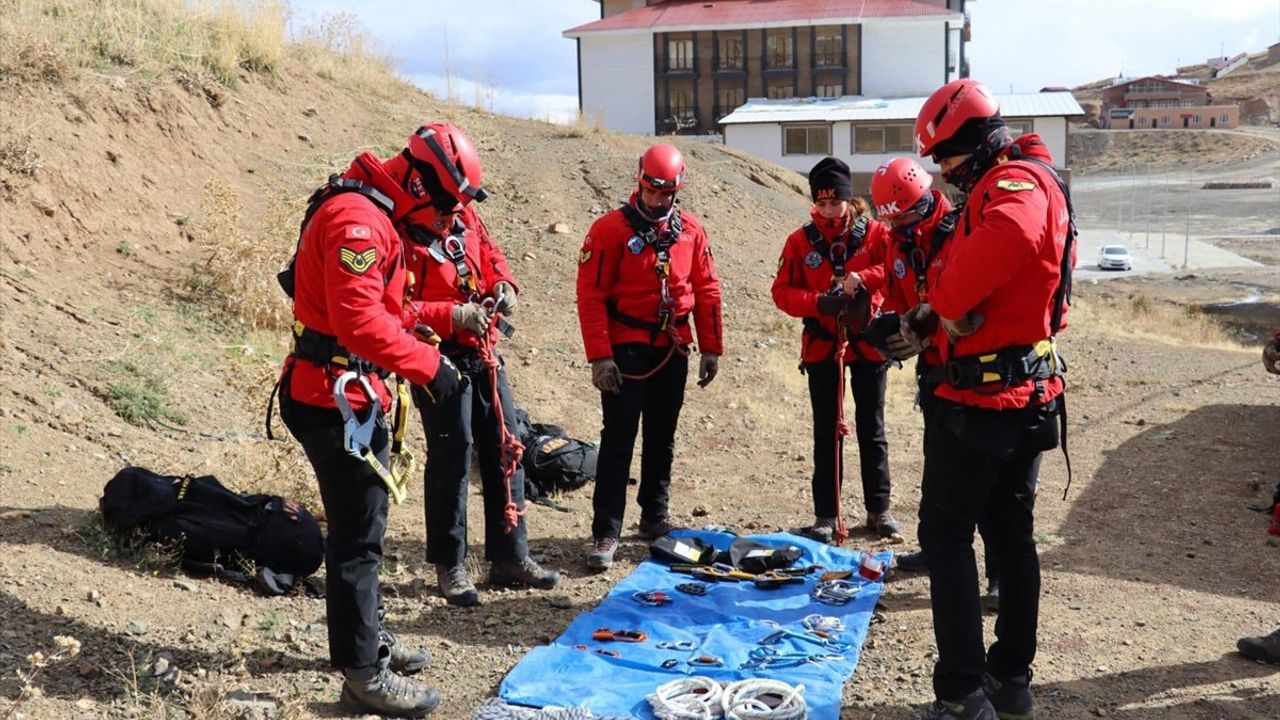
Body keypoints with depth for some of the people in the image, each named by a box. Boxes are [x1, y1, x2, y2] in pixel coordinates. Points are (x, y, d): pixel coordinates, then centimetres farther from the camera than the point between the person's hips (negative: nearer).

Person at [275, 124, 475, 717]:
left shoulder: (368, 212, 15)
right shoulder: (358, 217, -19)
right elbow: (359, 318, -28)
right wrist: (427, 363, -23)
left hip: (345, 394, 11)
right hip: (337, 398, -11)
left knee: (361, 523, 21)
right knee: (359, 535, -3)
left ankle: (368, 636, 37)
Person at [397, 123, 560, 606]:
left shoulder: (463, 214, 5)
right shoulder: (402, 234, -18)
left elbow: (490, 253, 19)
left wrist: (503, 285, -1)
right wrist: (453, 316, -26)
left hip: (483, 355, 8)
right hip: (442, 362, -8)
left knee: (505, 451, 11)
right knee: (451, 459, -1)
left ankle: (509, 557, 24)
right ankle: (449, 565, 16)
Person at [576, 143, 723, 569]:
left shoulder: (691, 231, 5)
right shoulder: (610, 229, -8)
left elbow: (706, 292, 9)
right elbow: (591, 295, -11)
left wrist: (711, 349, 6)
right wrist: (599, 356, -17)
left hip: (672, 351, 5)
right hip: (626, 352, -4)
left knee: (662, 438, 14)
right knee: (618, 439, -6)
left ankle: (655, 515, 28)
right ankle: (606, 532, -3)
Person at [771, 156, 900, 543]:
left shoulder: (874, 232, -3)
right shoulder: (800, 240, -1)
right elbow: (782, 292, -3)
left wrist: (862, 278, -26)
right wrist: (817, 302, -20)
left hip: (868, 343, 0)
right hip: (821, 346, 0)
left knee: (871, 428, 10)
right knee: (827, 431, 6)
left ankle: (879, 509, 22)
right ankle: (826, 515, 13)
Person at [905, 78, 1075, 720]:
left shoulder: (1015, 183, -16)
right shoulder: (1021, 183, 18)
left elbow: (1005, 238, -41)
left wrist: (947, 304, -25)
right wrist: (931, 320, 2)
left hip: (984, 396, -10)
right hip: (1030, 394, 10)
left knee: (945, 535, -3)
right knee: (1011, 533, 16)